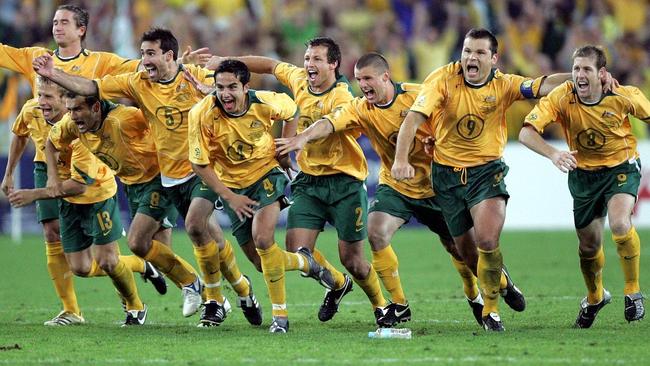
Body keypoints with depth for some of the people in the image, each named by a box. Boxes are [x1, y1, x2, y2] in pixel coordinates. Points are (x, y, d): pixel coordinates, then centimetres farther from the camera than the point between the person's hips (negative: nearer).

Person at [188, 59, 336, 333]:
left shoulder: (266, 103, -19)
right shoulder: (202, 115, -23)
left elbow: (290, 109, 6)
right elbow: (199, 163, -13)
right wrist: (229, 197, -14)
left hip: (266, 174, -2)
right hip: (231, 185, 2)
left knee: (263, 239, -26)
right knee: (264, 263, 3)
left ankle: (280, 314, -12)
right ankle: (305, 262, 38)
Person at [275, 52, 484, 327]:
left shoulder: (417, 96, -16)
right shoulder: (361, 109, -11)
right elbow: (330, 123, -29)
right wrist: (304, 137, -46)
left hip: (434, 186, -2)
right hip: (394, 186, 2)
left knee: (457, 246, 6)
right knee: (376, 233, -20)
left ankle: (474, 296, 37)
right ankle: (399, 305, -6)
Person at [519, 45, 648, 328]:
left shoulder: (624, 97, -21)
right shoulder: (561, 98, -23)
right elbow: (526, 133, -31)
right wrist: (553, 154, -49)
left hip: (621, 168, -2)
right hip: (583, 174, 2)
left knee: (620, 224, -29)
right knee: (589, 245, 9)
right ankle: (595, 298, 40)